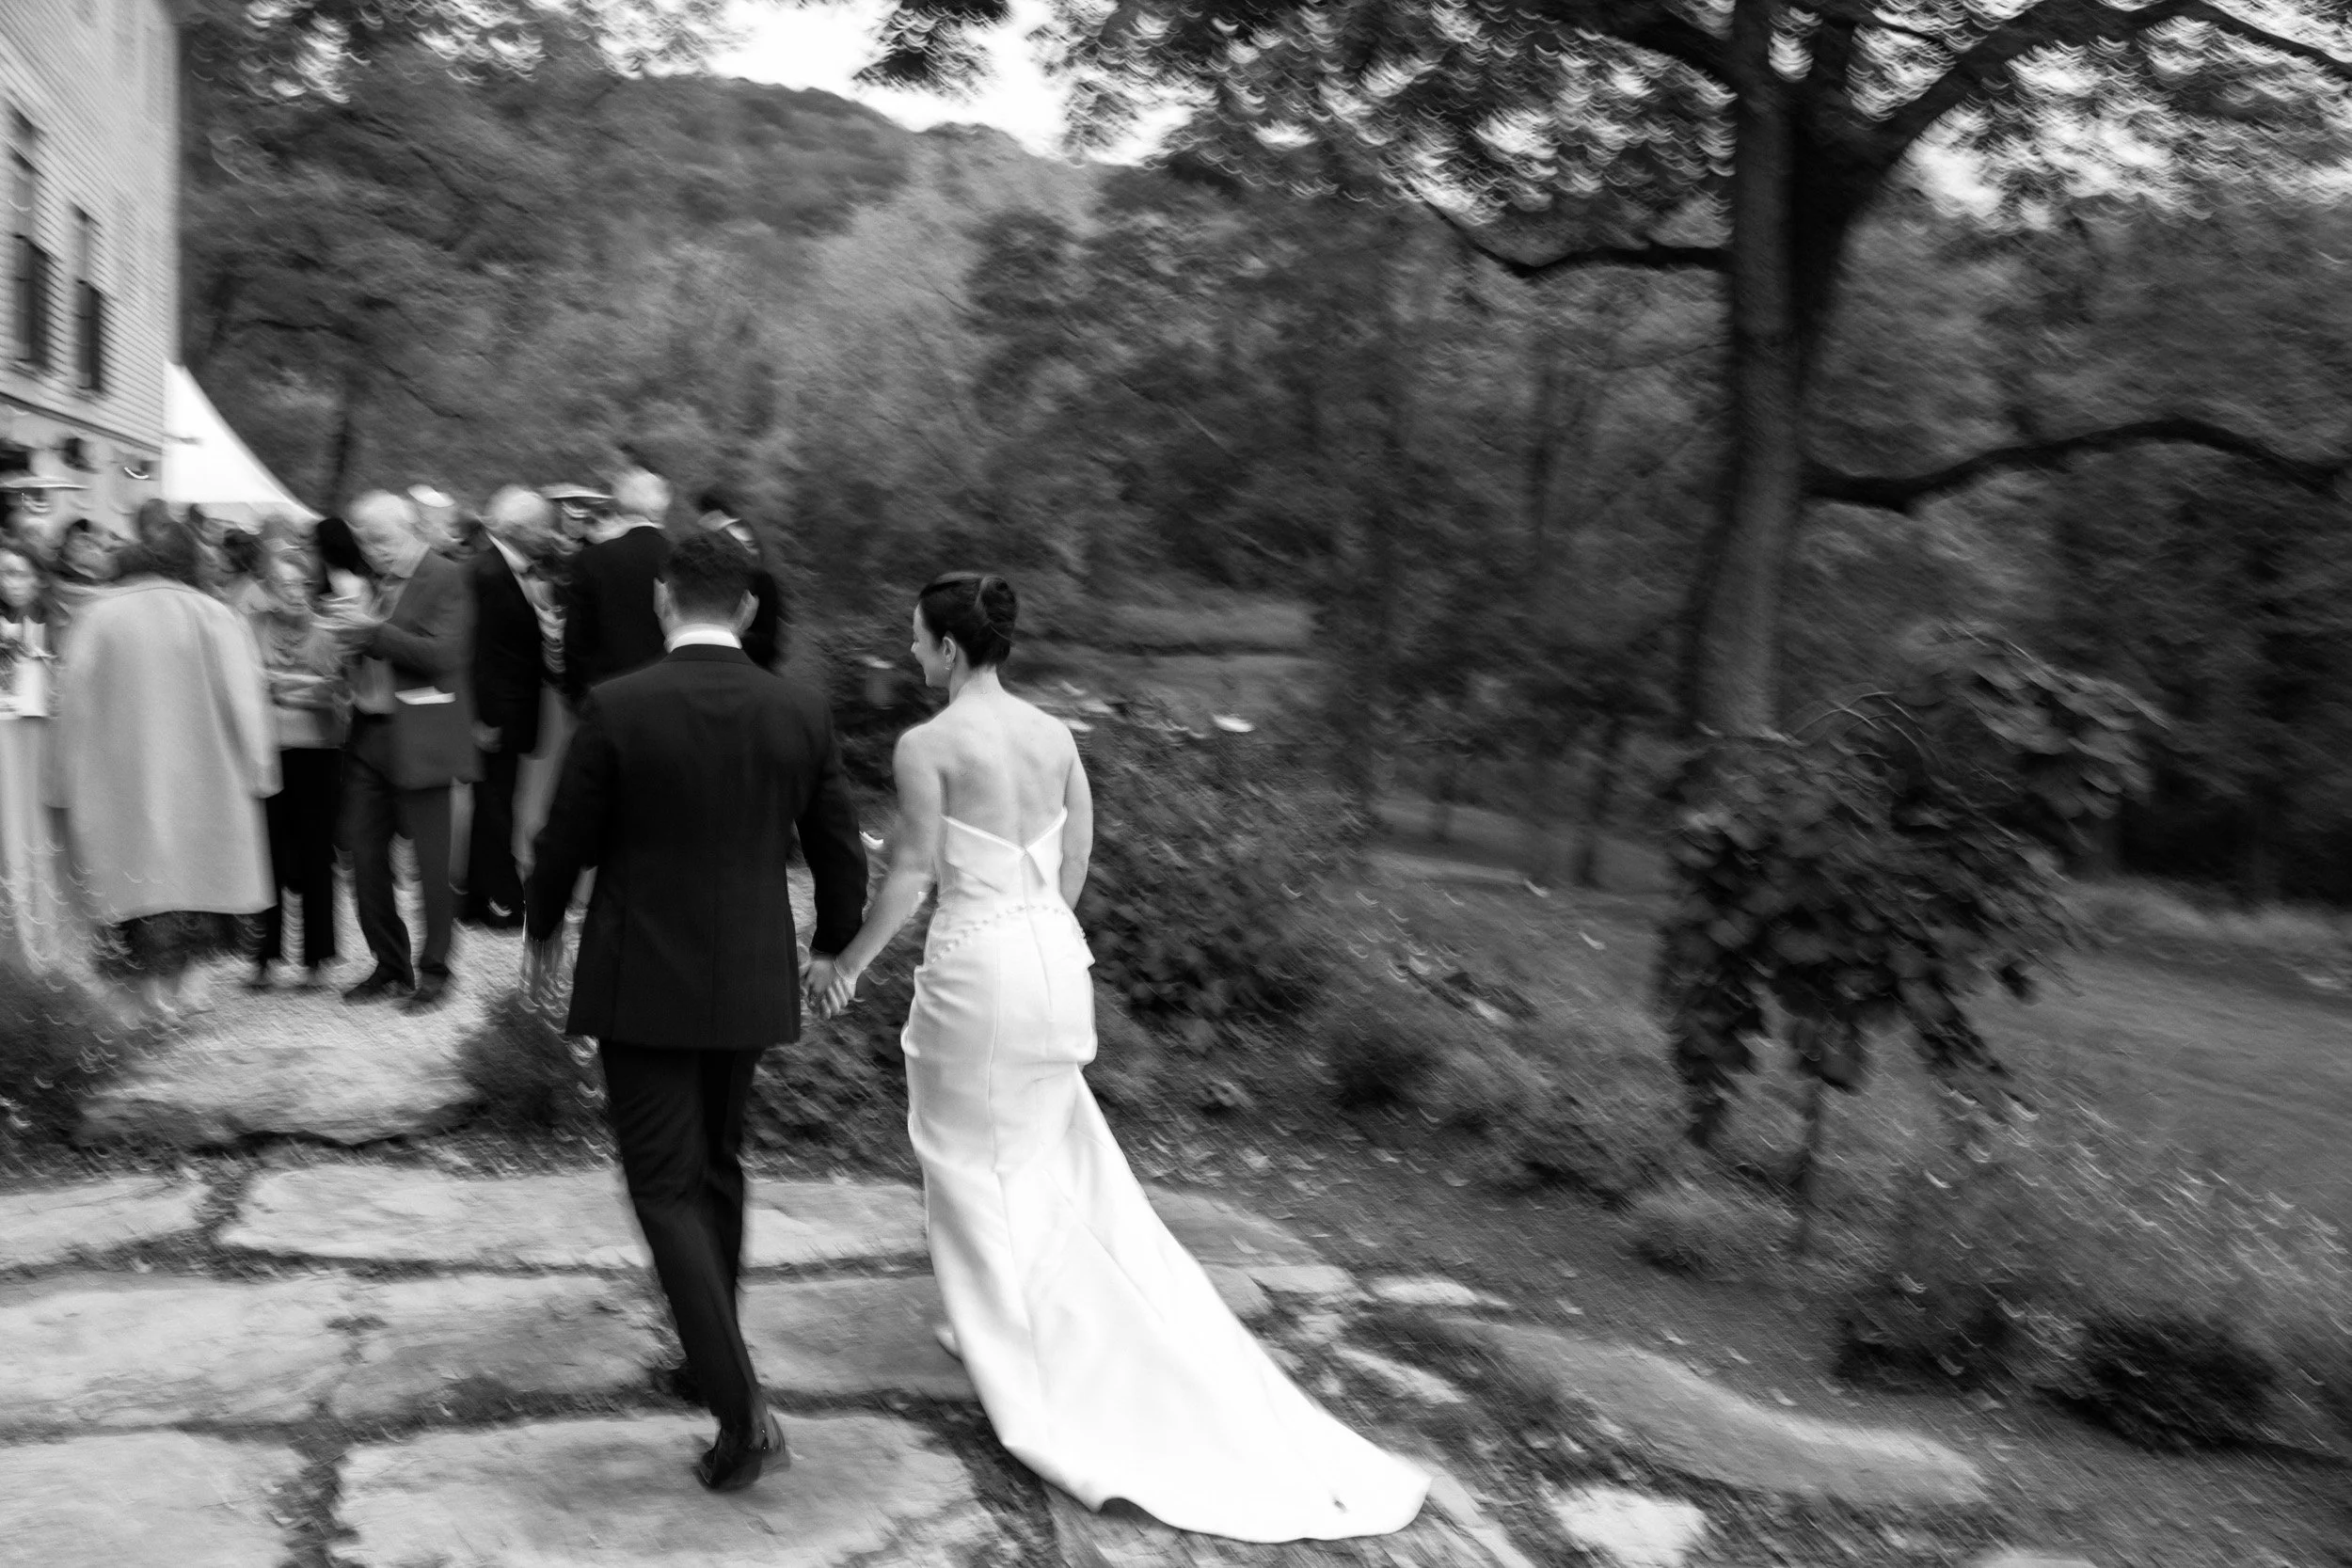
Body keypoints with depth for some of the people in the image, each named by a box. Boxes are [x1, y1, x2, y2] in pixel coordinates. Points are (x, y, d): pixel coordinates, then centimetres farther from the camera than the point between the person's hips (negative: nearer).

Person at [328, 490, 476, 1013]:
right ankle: (390, 967, 22)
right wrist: (348, 635, -2)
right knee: (364, 857, 9)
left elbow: (442, 654, -18)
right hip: (368, 736, 7)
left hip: (418, 741, -7)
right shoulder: (377, 582, 14)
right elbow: (371, 655, 18)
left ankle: (434, 972, 13)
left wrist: (373, 631, -22)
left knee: (431, 863, 0)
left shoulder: (444, 579, -7)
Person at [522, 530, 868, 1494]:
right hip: (748, 981, 4)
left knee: (667, 1190, 1)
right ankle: (710, 1358, 36)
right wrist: (833, 944, 22)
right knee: (717, 1169, 22)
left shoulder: (615, 708, -13)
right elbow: (841, 854, 3)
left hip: (642, 985, -4)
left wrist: (543, 931, 15)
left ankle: (742, 1410, -7)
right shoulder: (801, 712, -4)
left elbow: (565, 843, -4)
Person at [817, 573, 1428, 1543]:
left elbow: (912, 875, -13)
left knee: (970, 1160, 13)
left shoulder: (928, 745, -14)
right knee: (1047, 1151, 23)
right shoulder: (1055, 734, 4)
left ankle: (1011, 1347, 23)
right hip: (1054, 955, 6)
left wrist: (849, 965, -1)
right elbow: (1074, 861, 10)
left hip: (975, 967, -6)